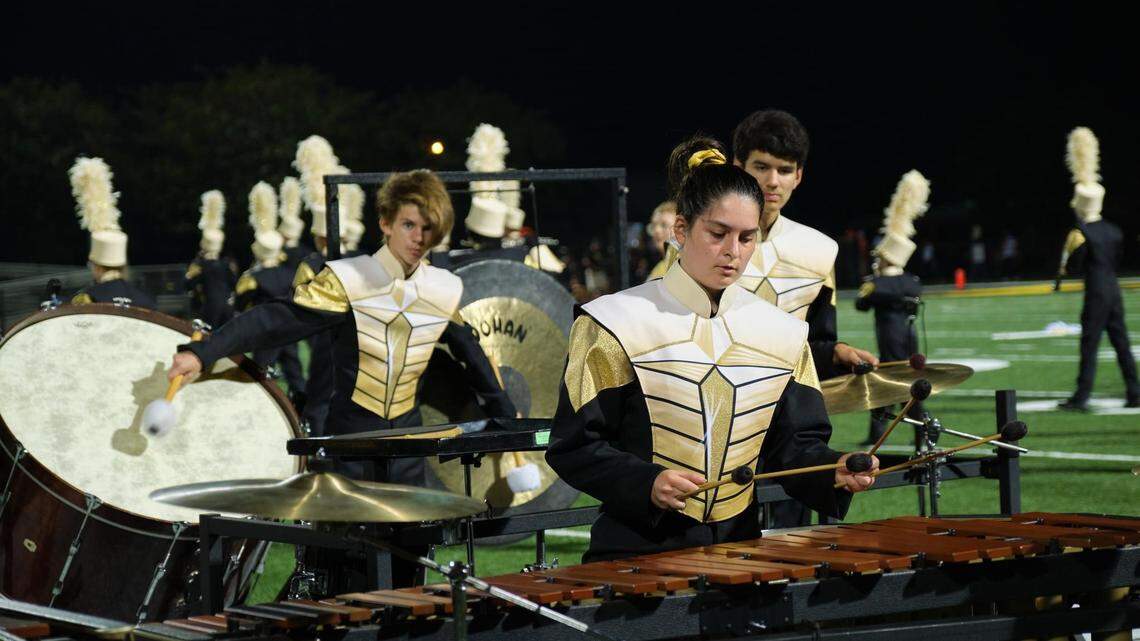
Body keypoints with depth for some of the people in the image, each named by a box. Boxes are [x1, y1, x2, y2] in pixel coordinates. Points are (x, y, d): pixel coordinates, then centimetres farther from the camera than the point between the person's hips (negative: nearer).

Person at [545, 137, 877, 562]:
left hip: (739, 545, 4)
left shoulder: (780, 333, 9)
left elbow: (792, 444, 10)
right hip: (636, 549, -4)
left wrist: (833, 469, -11)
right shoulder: (616, 325, -4)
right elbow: (573, 447, -5)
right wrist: (647, 483, -20)